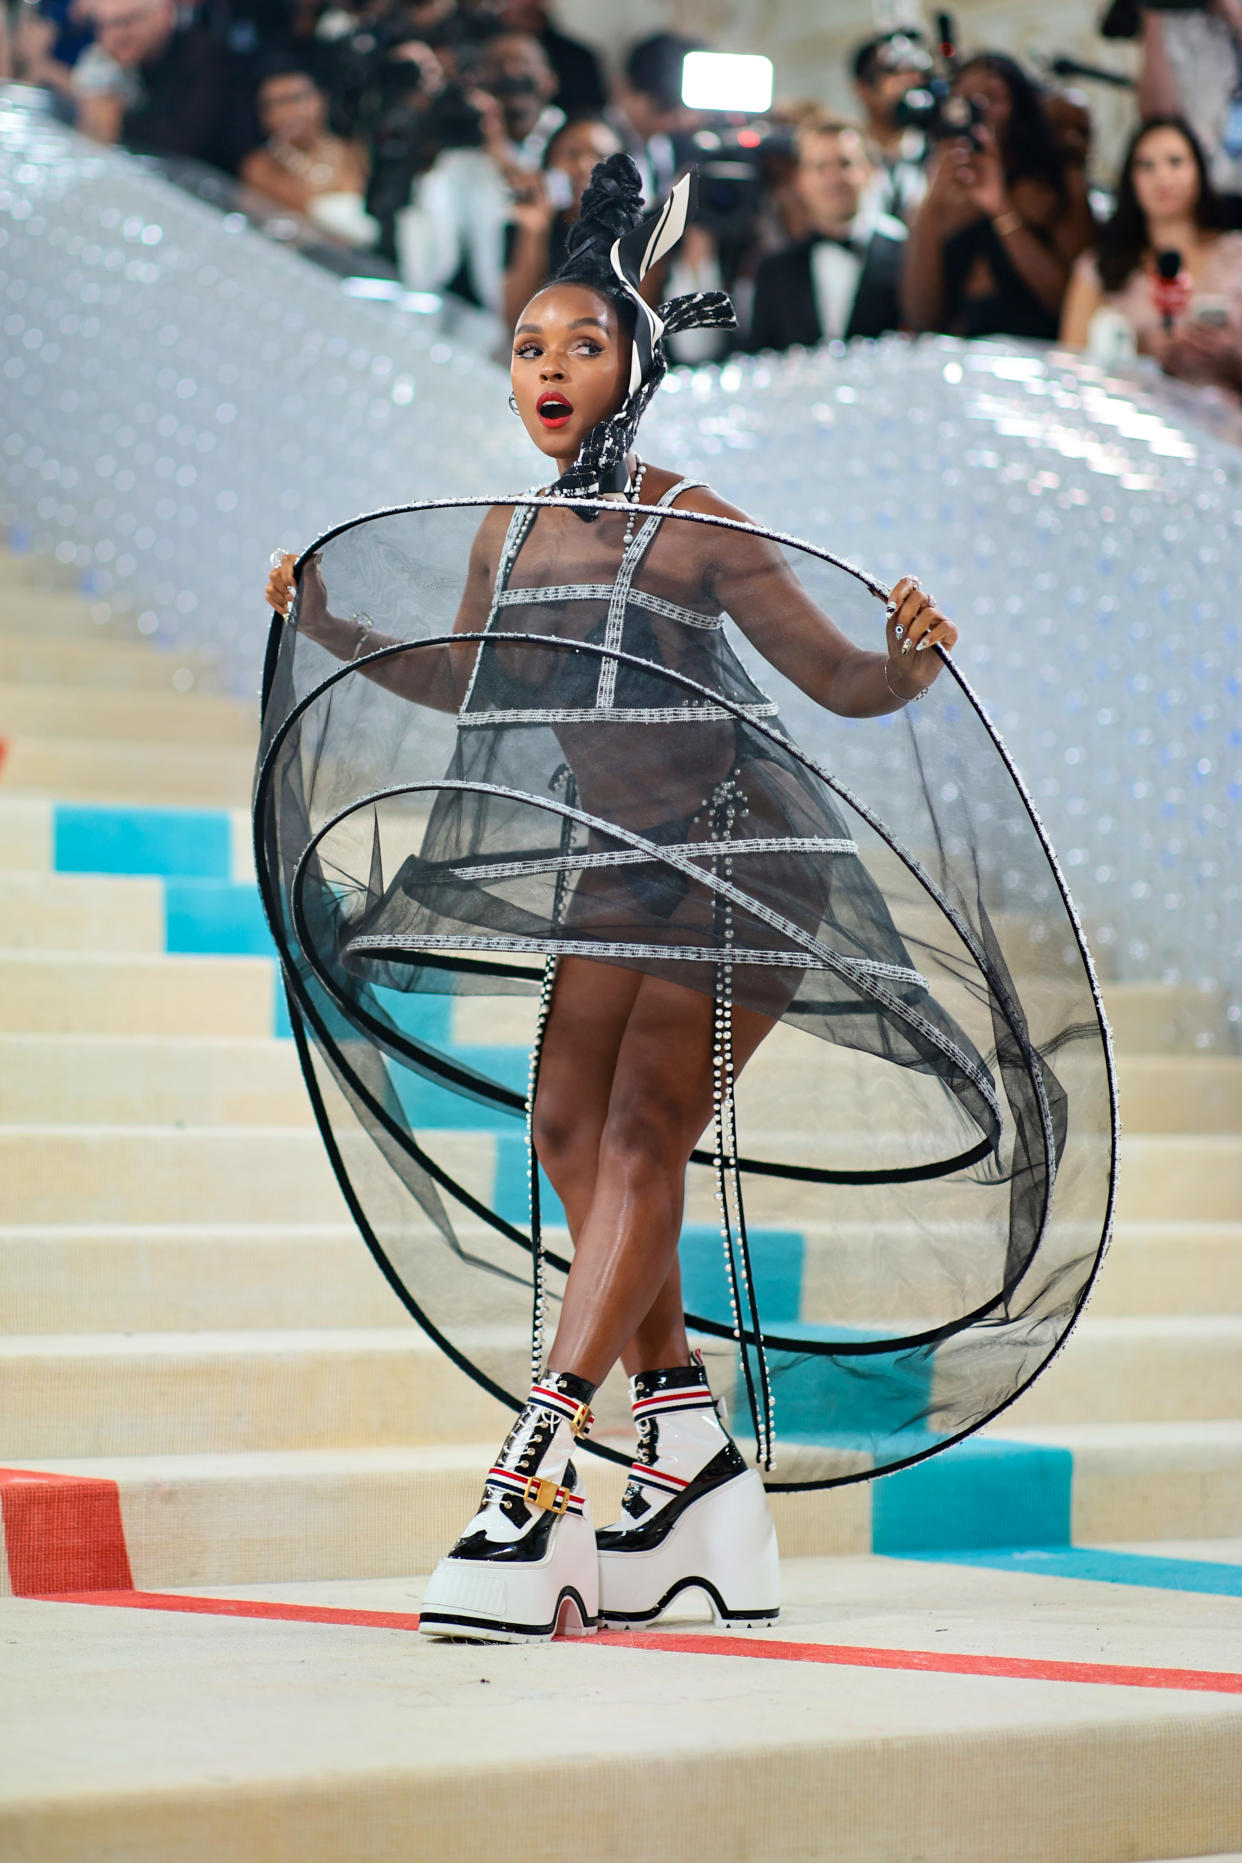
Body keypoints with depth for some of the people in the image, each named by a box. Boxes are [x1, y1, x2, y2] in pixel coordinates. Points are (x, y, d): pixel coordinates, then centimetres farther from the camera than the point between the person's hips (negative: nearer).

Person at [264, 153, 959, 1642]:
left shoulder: (696, 528, -13)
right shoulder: (510, 534, 6)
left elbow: (840, 684, -9)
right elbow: (465, 685, 23)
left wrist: (913, 661, -30)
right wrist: (328, 627, 15)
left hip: (739, 853, -7)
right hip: (621, 862, 7)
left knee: (640, 1142, -12)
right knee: (572, 1133, 2)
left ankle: (532, 1478, -17)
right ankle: (687, 1450, 11)